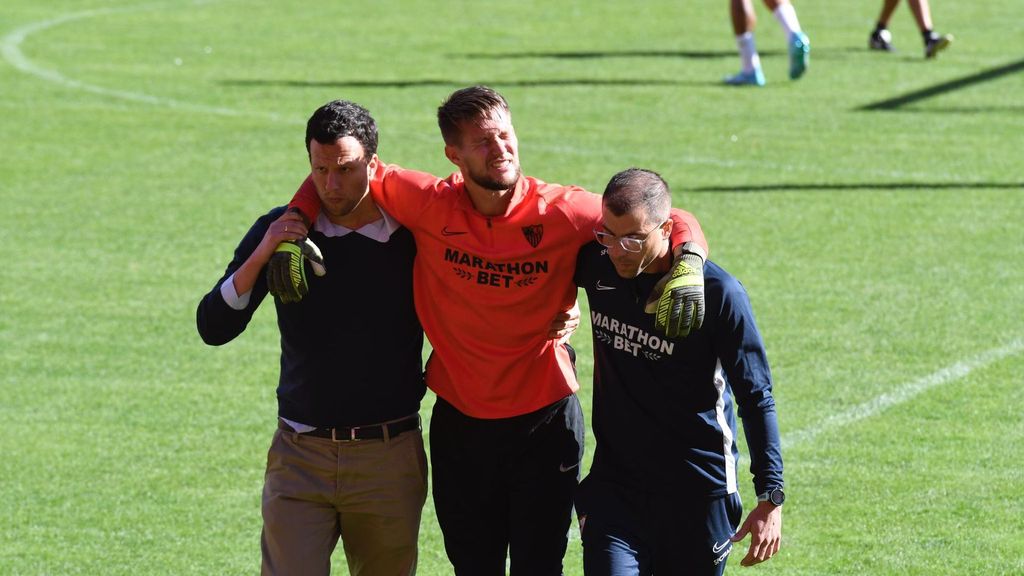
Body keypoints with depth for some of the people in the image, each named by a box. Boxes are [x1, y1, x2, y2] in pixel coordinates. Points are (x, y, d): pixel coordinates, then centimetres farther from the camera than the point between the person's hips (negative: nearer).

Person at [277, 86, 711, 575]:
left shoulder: (562, 213, -14)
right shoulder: (428, 204, -10)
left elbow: (674, 222, -10)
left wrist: (688, 267, -30)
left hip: (545, 422, -2)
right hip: (459, 422, 2)